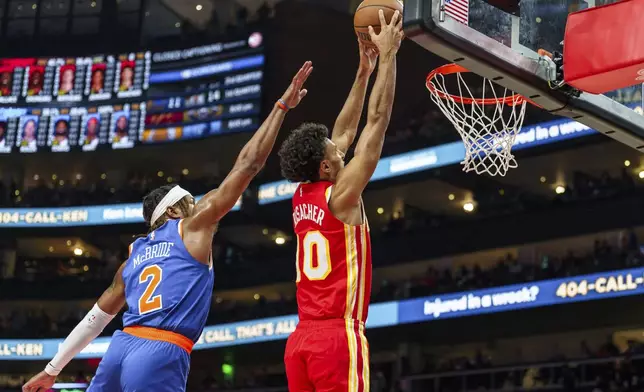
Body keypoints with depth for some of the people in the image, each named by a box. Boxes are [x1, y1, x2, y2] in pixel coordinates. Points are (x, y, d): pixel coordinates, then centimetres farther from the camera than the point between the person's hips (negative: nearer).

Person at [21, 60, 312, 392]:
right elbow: (247, 165, 7)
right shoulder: (193, 227, 8)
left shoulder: (136, 253, 25)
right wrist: (282, 105, 14)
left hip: (121, 348, 7)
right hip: (160, 355, -7)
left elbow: (98, 316, 28)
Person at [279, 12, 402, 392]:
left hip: (301, 338, 8)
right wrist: (388, 56, 0)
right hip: (337, 335, -8)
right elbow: (377, 120, -6)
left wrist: (364, 70, 25)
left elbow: (345, 131, 22)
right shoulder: (340, 196, -7)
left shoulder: (302, 199, 12)